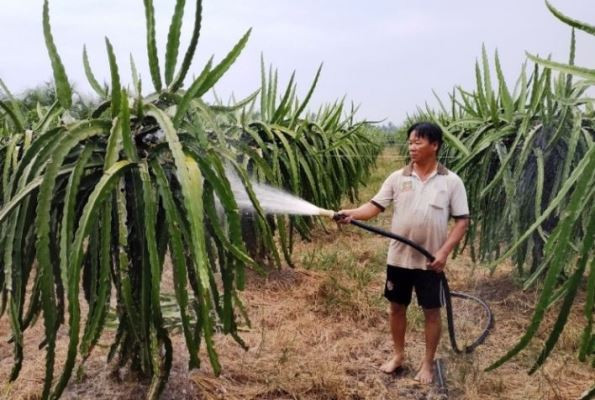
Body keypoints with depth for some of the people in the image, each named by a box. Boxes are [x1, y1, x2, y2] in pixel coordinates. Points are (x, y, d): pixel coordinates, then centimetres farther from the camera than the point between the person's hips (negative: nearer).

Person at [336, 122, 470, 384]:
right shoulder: (397, 178, 0)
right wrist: (352, 214, -24)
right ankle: (398, 355, 35)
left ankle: (428, 363, 28)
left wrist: (444, 252, -15)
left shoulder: (451, 181, -6)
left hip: (431, 261, -2)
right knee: (397, 307, 14)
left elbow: (462, 221, -5)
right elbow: (376, 206, -4)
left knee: (431, 311, 10)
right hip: (399, 257, 2)